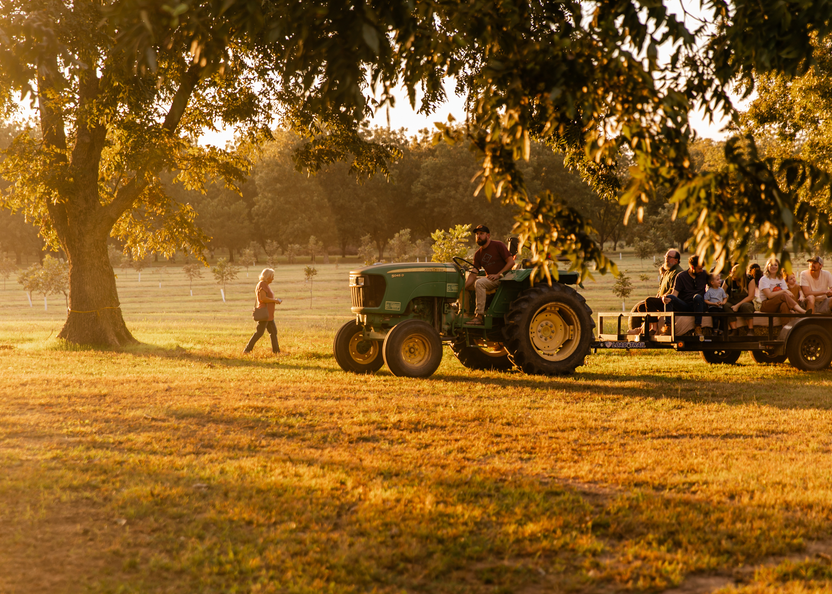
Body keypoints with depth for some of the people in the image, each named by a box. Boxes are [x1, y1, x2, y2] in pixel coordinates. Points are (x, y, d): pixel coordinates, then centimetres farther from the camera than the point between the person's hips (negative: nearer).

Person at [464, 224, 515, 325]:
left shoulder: (498, 245, -7)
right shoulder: (478, 254, 9)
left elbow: (511, 262, -12)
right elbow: (473, 273, 1)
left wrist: (498, 275, -21)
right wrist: (463, 286, -16)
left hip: (501, 278, -7)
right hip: (488, 278, 7)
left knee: (479, 283, -33)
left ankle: (479, 316, -36)